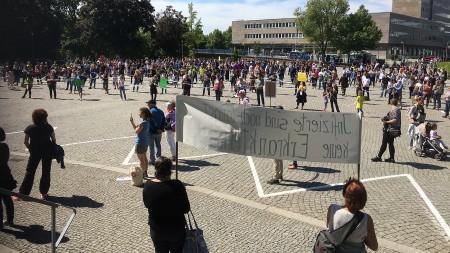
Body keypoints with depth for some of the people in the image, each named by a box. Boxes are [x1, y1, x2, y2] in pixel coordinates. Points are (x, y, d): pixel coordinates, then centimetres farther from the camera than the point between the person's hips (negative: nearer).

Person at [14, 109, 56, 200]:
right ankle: (44, 193, 15)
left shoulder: (30, 128, -10)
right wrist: (53, 148, 14)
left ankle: (22, 193, 4)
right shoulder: (48, 127, -9)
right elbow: (54, 140, -3)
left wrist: (30, 149, 11)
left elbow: (25, 142, -6)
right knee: (46, 172, 11)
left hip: (35, 152, -1)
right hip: (47, 152, 1)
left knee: (29, 172, 4)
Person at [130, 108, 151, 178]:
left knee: (141, 160, 3)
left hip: (140, 143, -10)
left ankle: (143, 174, 12)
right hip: (145, 143, 10)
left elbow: (136, 131, -16)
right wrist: (132, 122, 6)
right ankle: (145, 173, 28)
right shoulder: (147, 122, 5)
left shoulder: (143, 123, -25)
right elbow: (136, 129, 11)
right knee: (144, 158, 18)